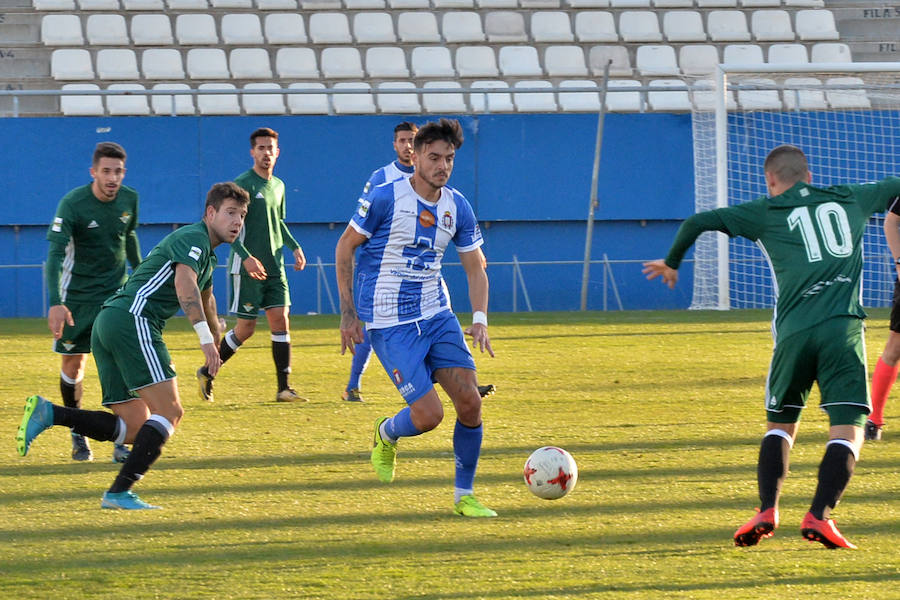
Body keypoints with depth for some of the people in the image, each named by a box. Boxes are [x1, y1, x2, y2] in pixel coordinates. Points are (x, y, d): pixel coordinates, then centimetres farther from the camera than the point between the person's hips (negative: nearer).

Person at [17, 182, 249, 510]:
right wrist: (206, 338, -30)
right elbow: (184, 285, -22)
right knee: (169, 411, -13)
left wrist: (216, 339, 64)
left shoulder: (206, 254, 29)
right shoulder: (193, 238, -3)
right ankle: (119, 492, -20)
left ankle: (47, 413, -6)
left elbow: (205, 297, 49)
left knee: (135, 427, 4)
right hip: (133, 319, -10)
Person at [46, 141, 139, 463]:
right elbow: (55, 253, -27)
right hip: (78, 293, -2)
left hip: (117, 291, 3)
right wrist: (55, 303, -38)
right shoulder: (72, 204, -19)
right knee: (73, 363, 2)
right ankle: (78, 434, 23)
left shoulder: (129, 199, -4)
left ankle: (121, 441, -7)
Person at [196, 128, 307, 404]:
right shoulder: (242, 184, -10)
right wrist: (246, 257, -25)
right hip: (247, 268, -6)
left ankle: (284, 388, -3)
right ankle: (207, 373, 16)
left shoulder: (278, 186, 14)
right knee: (246, 327, -4)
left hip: (274, 267, 6)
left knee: (280, 319, -4)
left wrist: (294, 247, 15)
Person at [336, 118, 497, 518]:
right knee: (429, 415, -14)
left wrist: (480, 320, -4)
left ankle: (464, 495, 8)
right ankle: (386, 434, 22)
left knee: (469, 400, -9)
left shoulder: (457, 207, 4)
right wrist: (348, 313, -4)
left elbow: (475, 268, 12)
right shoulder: (385, 198, -12)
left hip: (437, 315, 5)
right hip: (389, 324, -5)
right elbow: (345, 247, -2)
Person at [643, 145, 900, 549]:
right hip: (843, 327, 0)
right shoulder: (851, 200, 18)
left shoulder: (766, 213, 12)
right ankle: (819, 515, -22)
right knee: (848, 429, -3)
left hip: (794, 331, 0)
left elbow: (697, 223, 8)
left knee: (780, 425, 17)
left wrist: (671, 263, 26)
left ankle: (767, 511, -2)